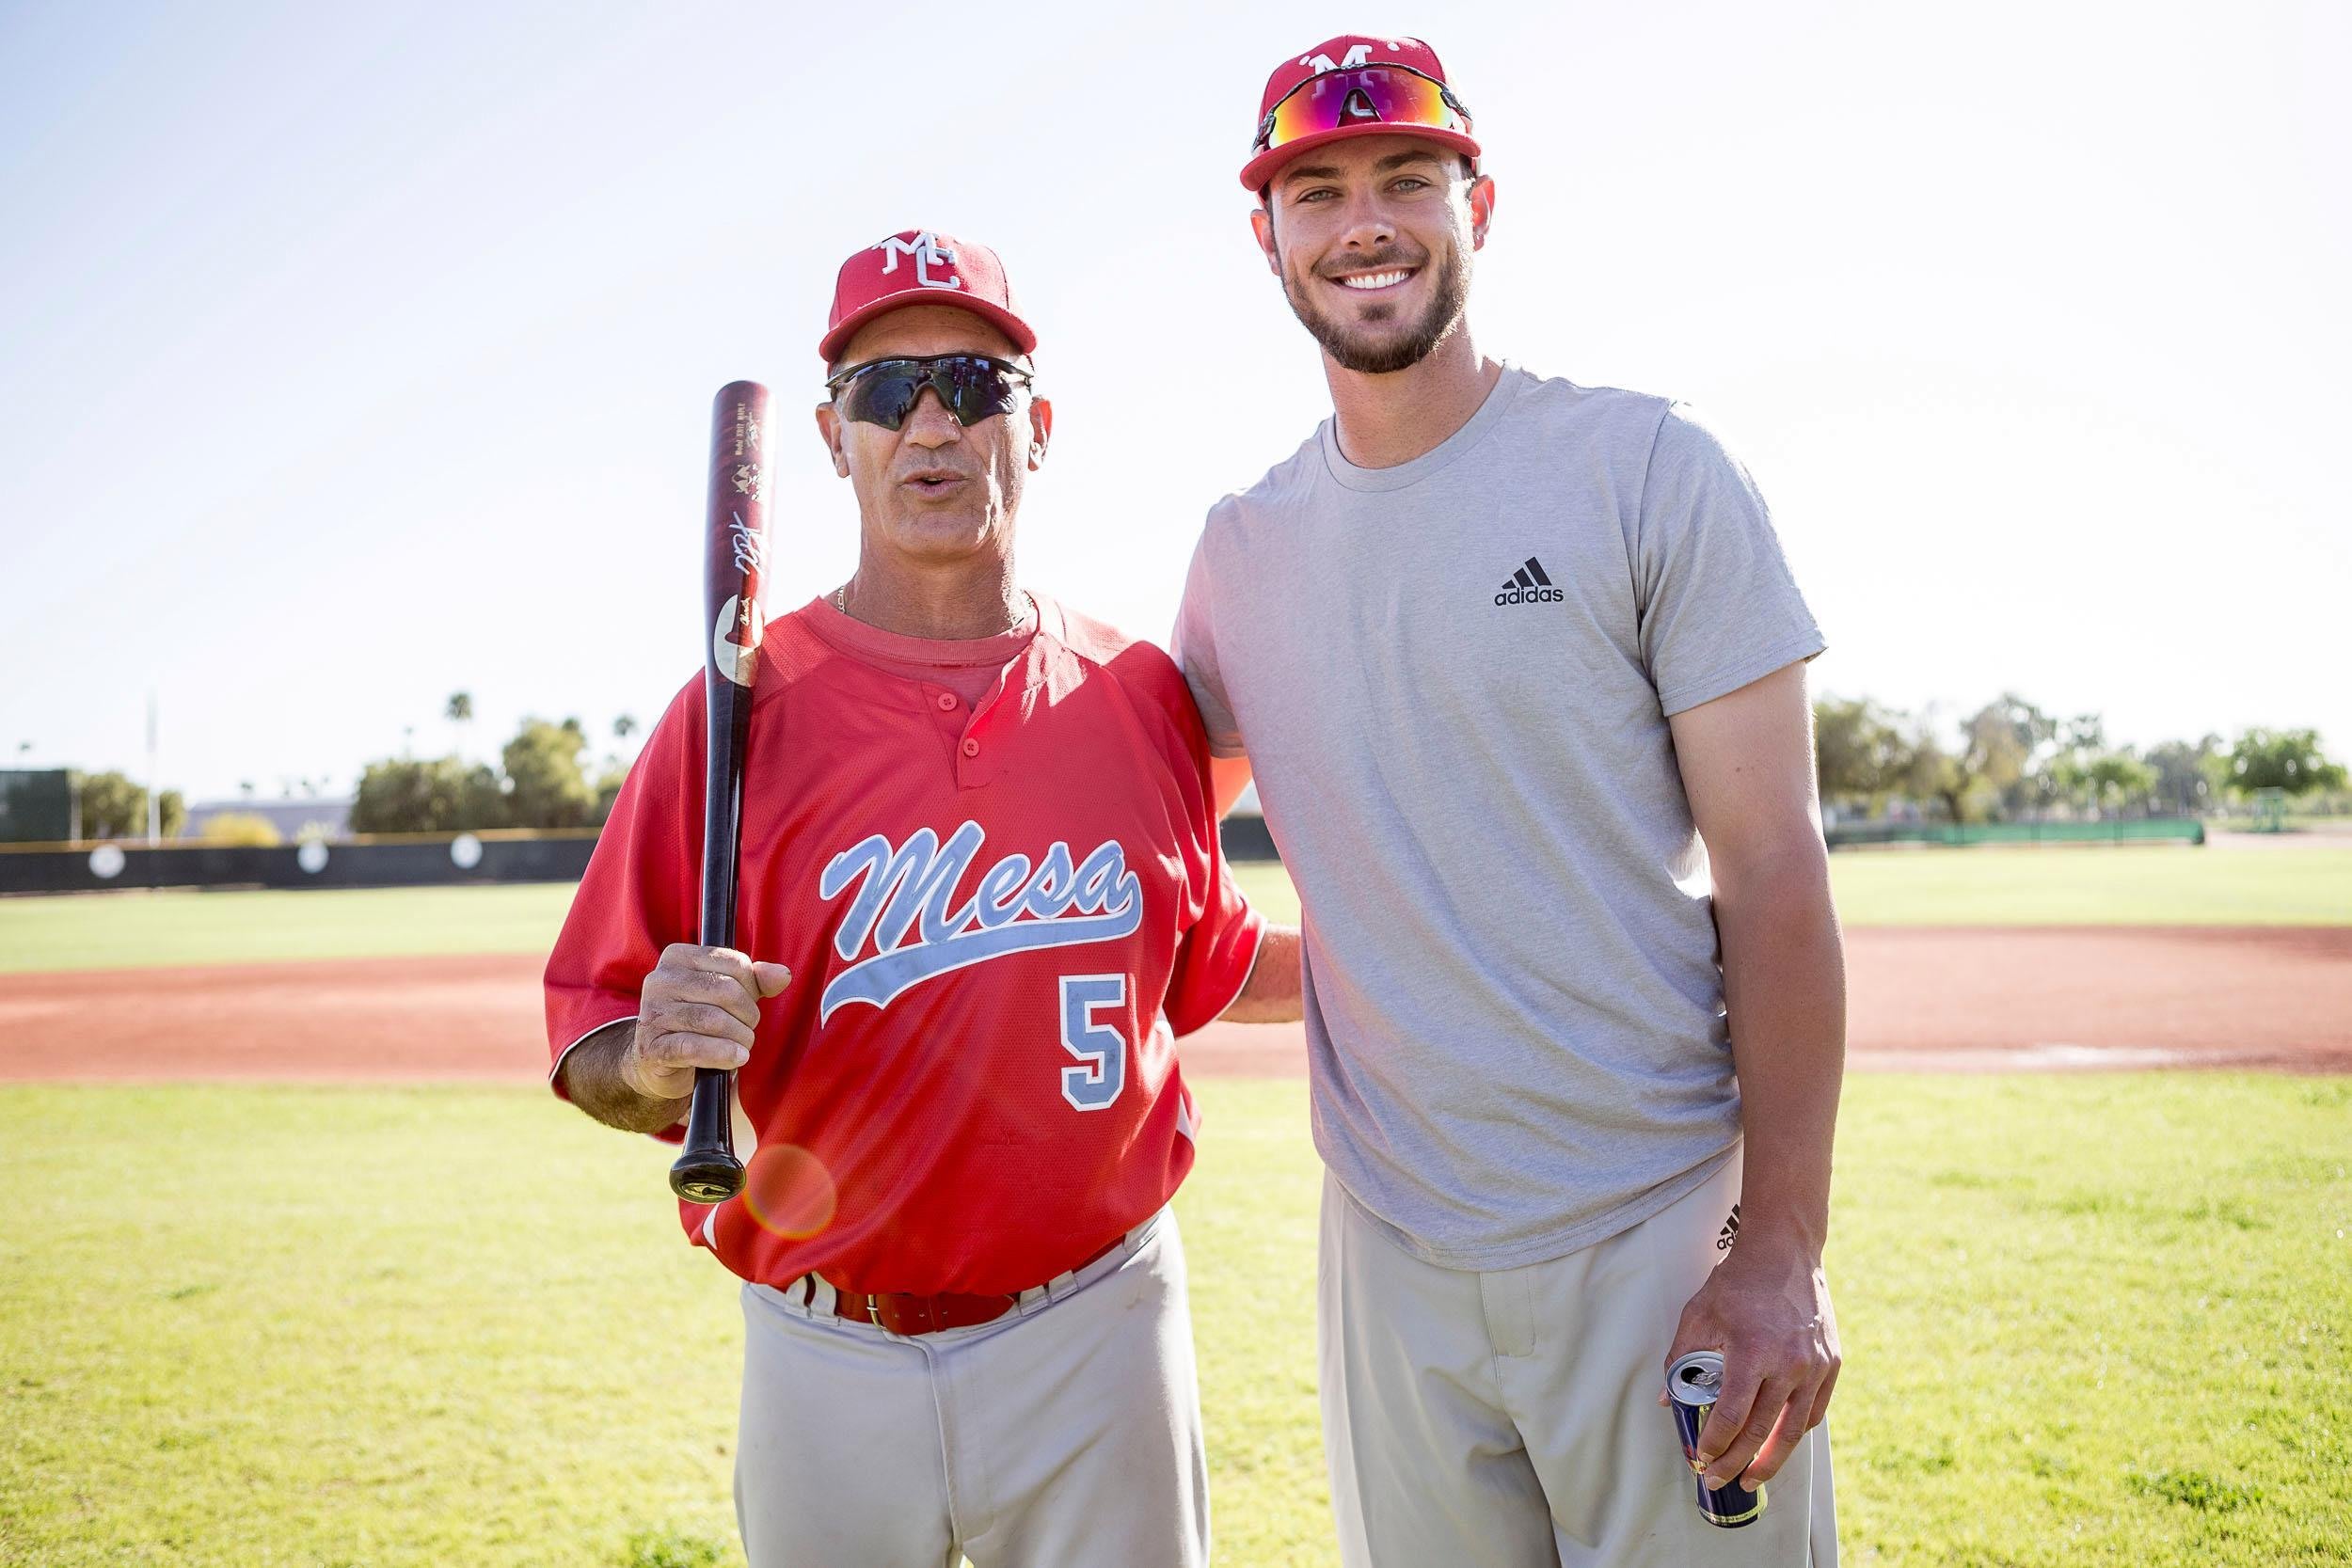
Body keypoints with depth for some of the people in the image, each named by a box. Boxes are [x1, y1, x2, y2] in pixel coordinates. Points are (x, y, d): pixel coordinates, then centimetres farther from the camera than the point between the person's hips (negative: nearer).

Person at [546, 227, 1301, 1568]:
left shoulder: (1141, 694, 2)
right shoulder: (744, 704, -6)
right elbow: (592, 1035, -6)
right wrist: (653, 1062, -27)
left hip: (1096, 1341, 2)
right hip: (827, 1350, -1)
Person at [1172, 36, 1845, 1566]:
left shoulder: (1648, 468, -5)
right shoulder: (1241, 546, 7)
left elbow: (1772, 868, -8)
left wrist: (1781, 1252, -13)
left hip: (1662, 1242, -3)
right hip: (1390, 1258, 4)